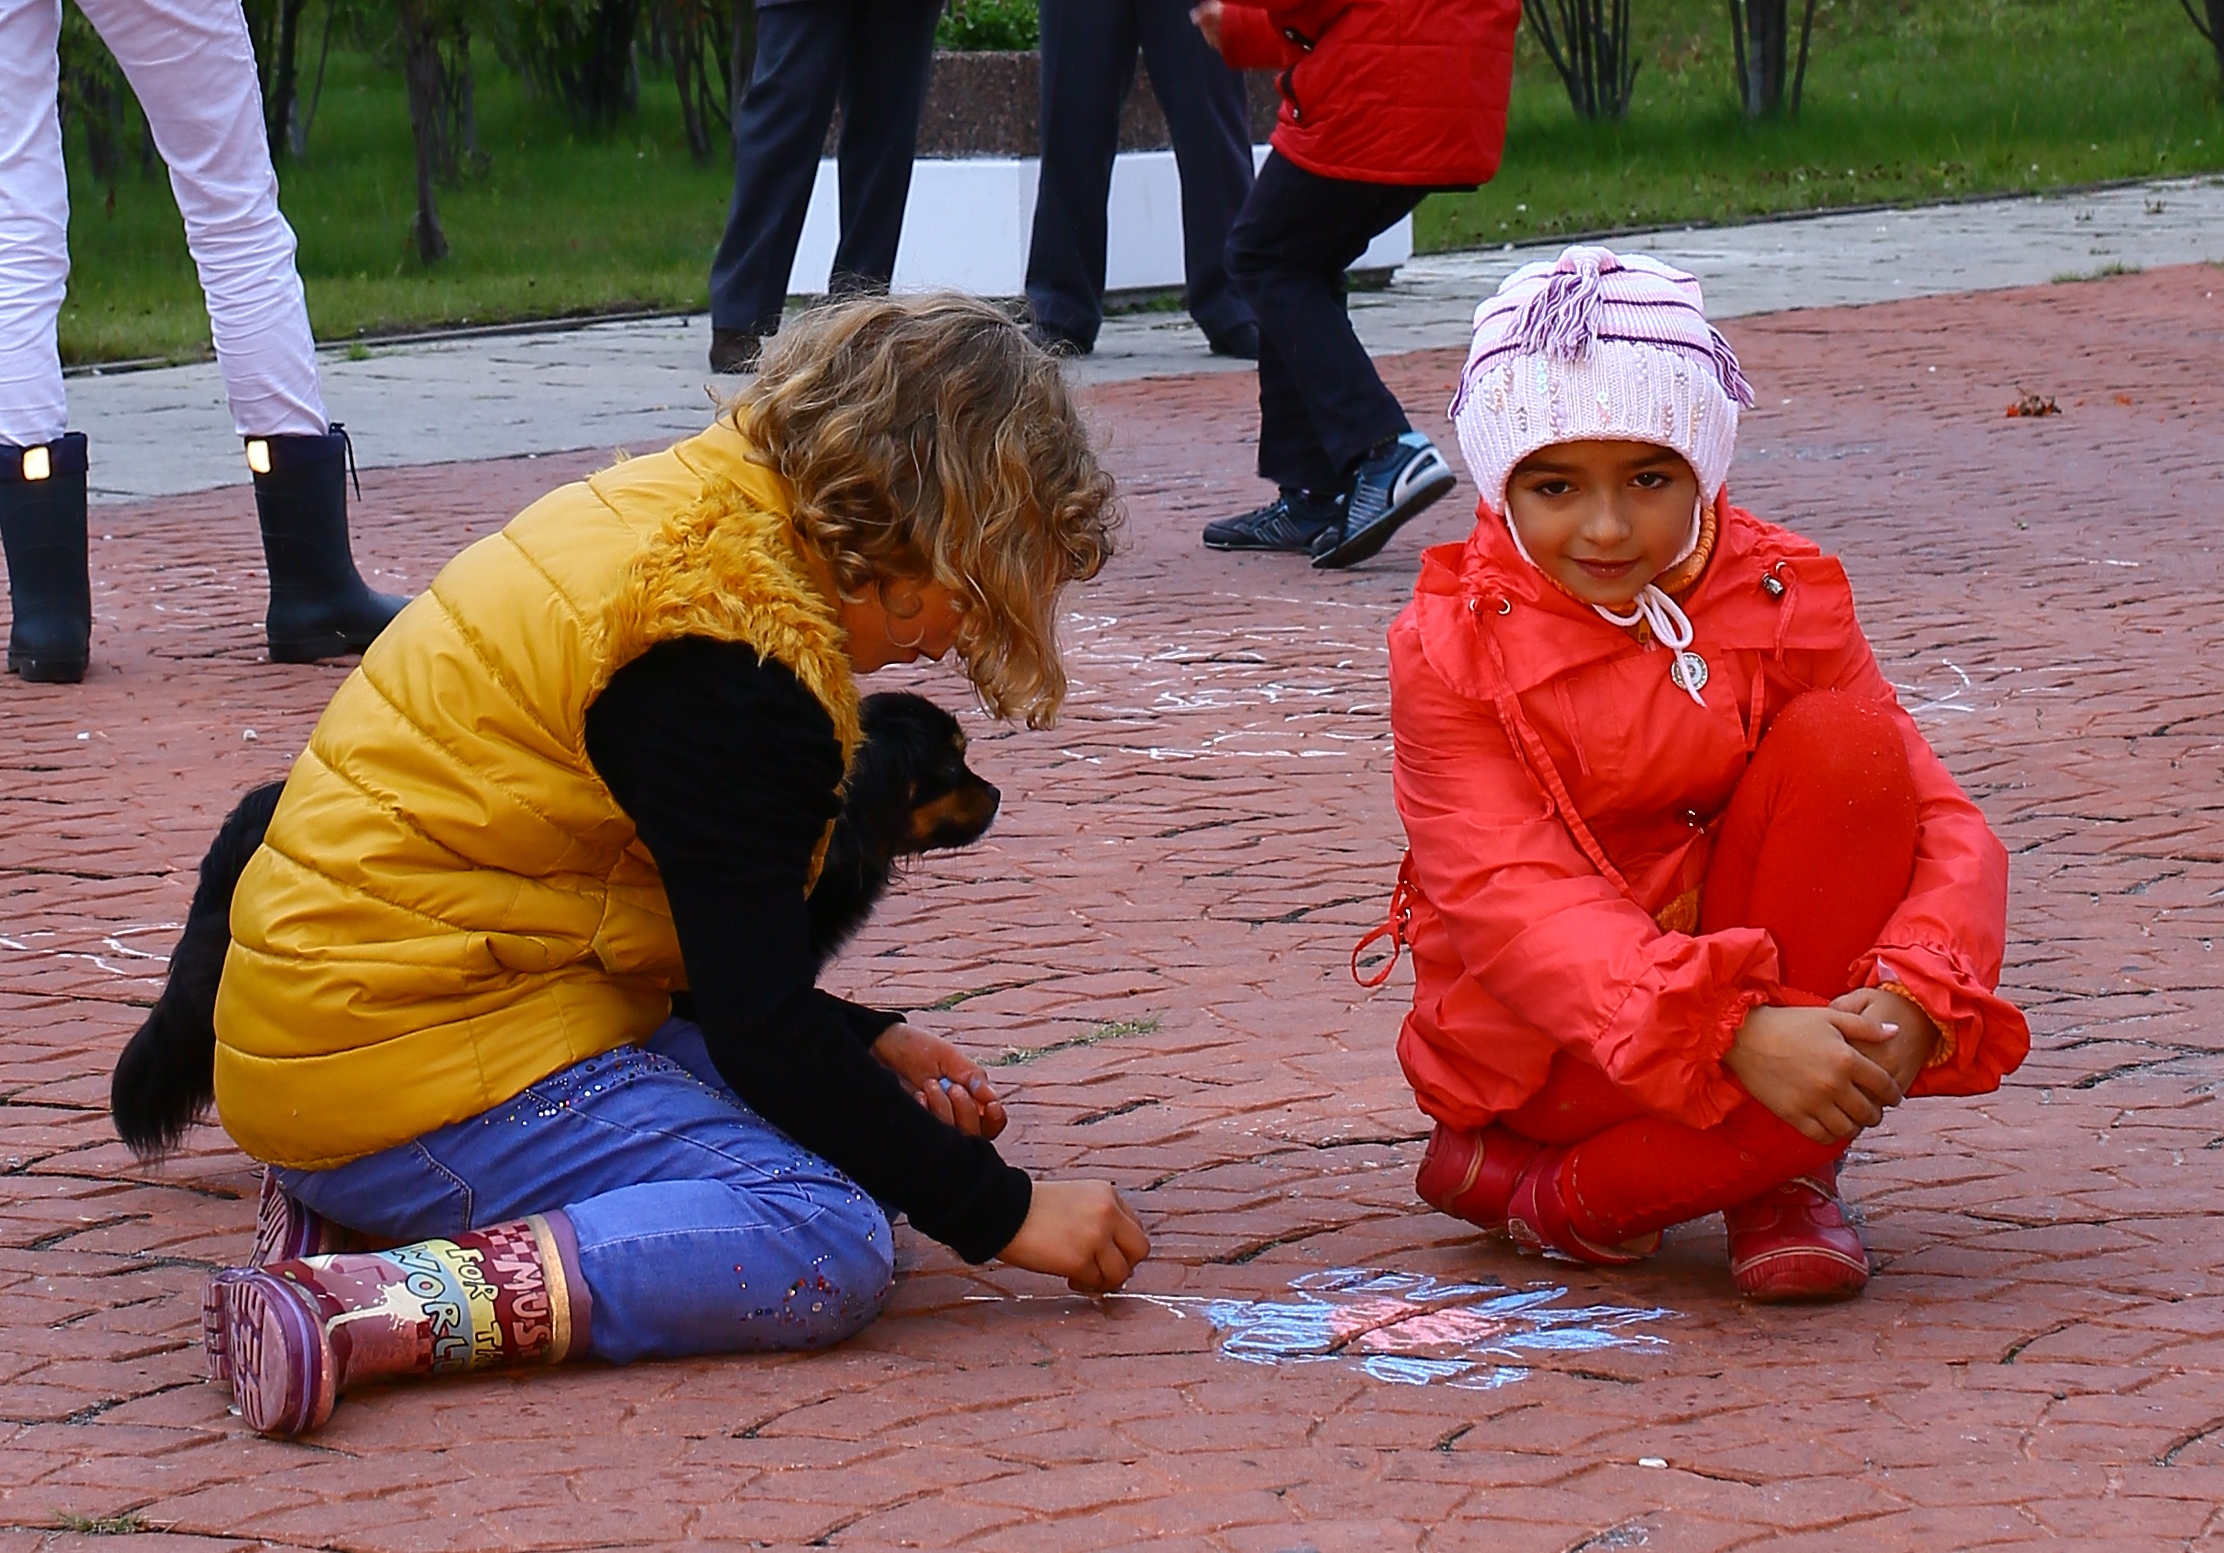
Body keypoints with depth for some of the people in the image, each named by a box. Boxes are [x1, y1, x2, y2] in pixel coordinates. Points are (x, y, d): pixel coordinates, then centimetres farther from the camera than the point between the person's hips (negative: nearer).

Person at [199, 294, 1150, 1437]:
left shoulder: (676, 507, 11)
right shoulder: (733, 666, -20)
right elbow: (766, 1033, -17)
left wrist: (867, 1045, 17)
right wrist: (1002, 1214, -9)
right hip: (411, 1063, -11)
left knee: (833, 1124, 15)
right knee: (830, 1244, -21)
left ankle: (361, 1200, 7)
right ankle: (379, 1305, -31)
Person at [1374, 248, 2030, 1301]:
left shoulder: (1783, 602, -3)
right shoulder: (1449, 651, -12)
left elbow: (1945, 830, -10)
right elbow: (1512, 903, -24)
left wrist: (1906, 999, -33)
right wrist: (1740, 1034, -40)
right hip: (1540, 1047, -5)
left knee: (1843, 741, -21)